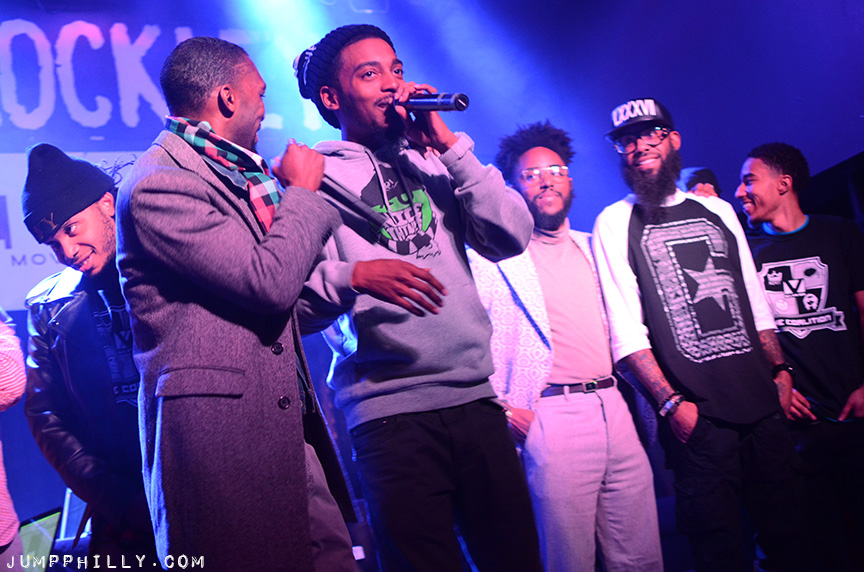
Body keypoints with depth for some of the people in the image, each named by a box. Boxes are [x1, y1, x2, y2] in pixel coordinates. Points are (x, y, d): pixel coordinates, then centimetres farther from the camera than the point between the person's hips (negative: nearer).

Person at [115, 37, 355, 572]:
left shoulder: (240, 173, 17)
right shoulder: (156, 186, -12)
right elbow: (270, 281, -19)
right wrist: (301, 191, -6)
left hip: (287, 421, 9)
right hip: (219, 431, -8)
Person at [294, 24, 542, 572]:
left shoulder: (434, 162, 14)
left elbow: (512, 237, 1)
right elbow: (296, 304, -4)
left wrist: (451, 145, -2)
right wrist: (354, 276, -23)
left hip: (475, 398, 4)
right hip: (389, 410, -4)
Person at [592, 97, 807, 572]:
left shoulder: (718, 210, 15)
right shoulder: (614, 224, 0)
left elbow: (755, 300, 19)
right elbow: (626, 328, -7)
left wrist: (780, 370, 11)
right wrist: (670, 403, -14)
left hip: (764, 406, 5)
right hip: (697, 416, -4)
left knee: (785, 532, 10)